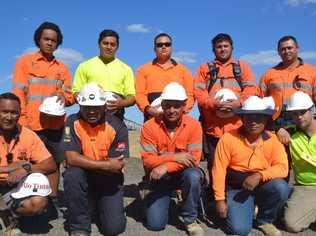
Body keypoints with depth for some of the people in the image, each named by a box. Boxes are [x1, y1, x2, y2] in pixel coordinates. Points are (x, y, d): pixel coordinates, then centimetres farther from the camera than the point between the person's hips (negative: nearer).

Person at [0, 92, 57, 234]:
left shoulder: (28, 136, -9)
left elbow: (51, 166, -11)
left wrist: (26, 168, -28)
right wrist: (13, 167, -24)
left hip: (15, 188, 1)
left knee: (39, 202, -27)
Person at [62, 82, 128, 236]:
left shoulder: (117, 126, -15)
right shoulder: (73, 123, -12)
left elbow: (117, 167, -16)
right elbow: (72, 158, -23)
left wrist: (86, 163, -19)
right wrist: (106, 164, -27)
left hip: (109, 181, 0)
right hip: (83, 178, 1)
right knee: (72, 175, -34)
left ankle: (101, 205, 23)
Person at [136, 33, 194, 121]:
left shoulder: (183, 70, 18)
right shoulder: (144, 69, 16)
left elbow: (190, 94, 11)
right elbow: (140, 94, 6)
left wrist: (183, 109, -7)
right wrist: (147, 108, -12)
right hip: (153, 119, 0)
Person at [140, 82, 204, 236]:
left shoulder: (194, 125, -14)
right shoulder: (149, 126, -13)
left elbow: (194, 159, -20)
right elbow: (148, 160, -17)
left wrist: (166, 166, -31)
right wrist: (174, 157, -29)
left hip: (183, 174, 0)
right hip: (159, 178, 0)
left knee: (193, 175, -36)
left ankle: (189, 219, -10)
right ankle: (163, 201, 26)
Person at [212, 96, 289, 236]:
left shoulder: (273, 140, -6)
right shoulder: (228, 138, -13)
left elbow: (282, 167, -14)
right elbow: (219, 170, -12)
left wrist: (260, 175, -30)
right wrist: (220, 199, -13)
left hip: (263, 187, 3)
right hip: (237, 188, -2)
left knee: (281, 187, -29)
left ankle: (264, 220, 1)